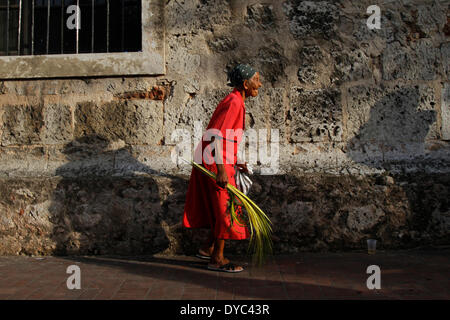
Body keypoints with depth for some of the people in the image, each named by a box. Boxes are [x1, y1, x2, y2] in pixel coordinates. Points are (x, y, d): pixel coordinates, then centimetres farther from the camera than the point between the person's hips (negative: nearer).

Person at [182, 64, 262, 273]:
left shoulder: (236, 102, 15)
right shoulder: (234, 102, -16)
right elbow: (217, 136, -24)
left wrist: (234, 162, 19)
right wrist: (221, 169, -27)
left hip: (220, 162, 10)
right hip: (216, 163, -10)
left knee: (224, 208, 17)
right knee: (225, 209, -2)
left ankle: (207, 248, 27)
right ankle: (217, 260, 9)